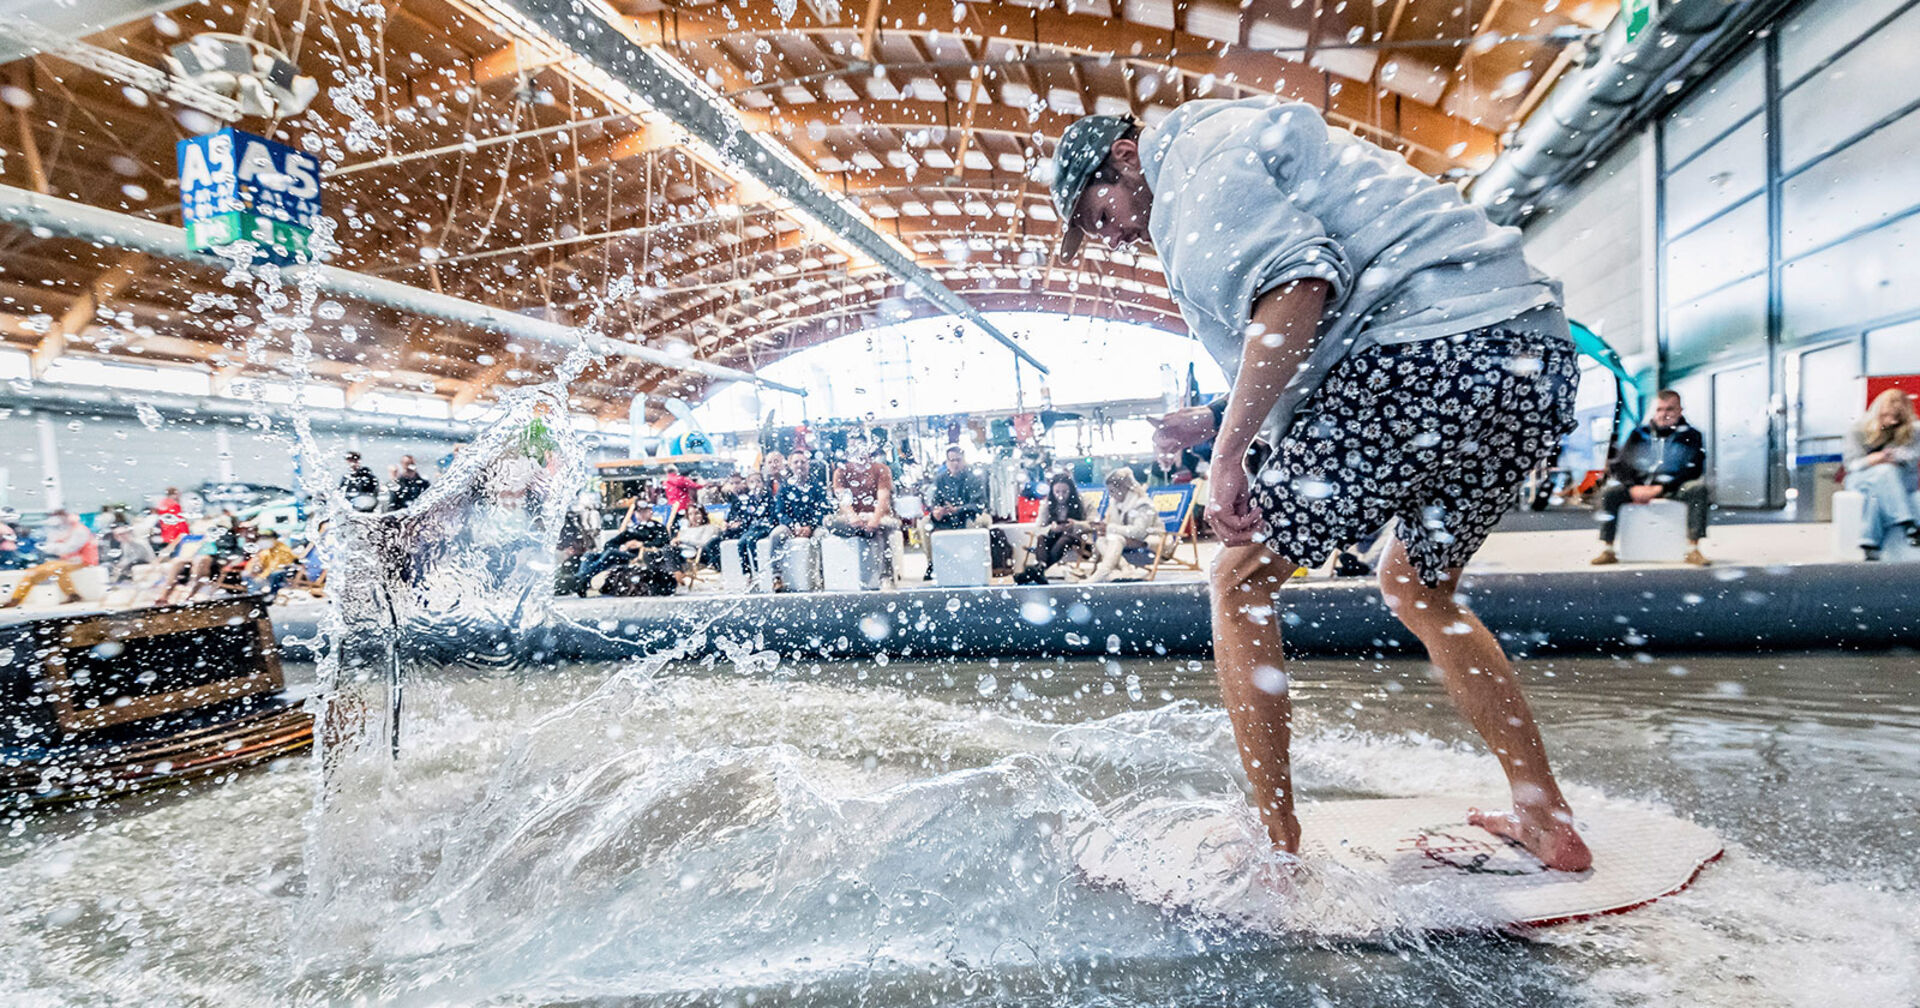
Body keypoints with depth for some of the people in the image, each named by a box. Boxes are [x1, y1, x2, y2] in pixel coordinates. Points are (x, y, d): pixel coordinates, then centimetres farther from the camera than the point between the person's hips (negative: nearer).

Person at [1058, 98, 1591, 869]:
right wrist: (1215, 419, 37)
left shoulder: (1196, 151, 2)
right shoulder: (1245, 160, 32)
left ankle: (1277, 850, 7)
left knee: (1242, 582, 0)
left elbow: (1296, 280, -18)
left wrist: (1232, 447, -20)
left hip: (1434, 352, -11)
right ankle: (1552, 827, 29)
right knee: (1416, 588, 25)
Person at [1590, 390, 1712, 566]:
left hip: (1674, 487, -1)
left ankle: (1693, 550, -28)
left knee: (1698, 489, -31)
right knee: (1609, 491, -24)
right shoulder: (1640, 433, 10)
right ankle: (1607, 550, -25)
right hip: (1639, 486, 1)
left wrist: (1660, 489, -20)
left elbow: (1694, 470, -7)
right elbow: (1618, 464, 5)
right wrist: (1633, 487, -14)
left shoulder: (1690, 435, 5)